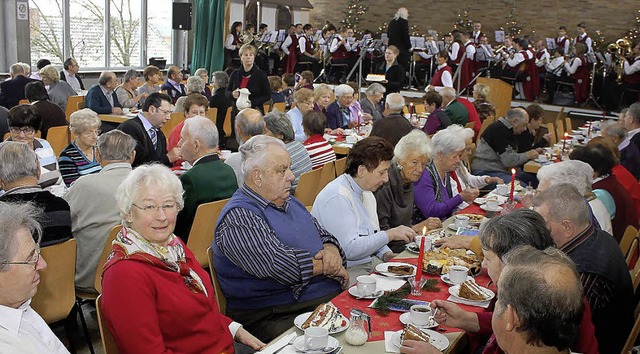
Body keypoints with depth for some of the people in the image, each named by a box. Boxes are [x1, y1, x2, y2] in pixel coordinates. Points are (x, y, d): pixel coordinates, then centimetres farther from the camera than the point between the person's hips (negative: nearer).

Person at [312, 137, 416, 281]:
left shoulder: (367, 193, 13)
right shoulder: (337, 197, -19)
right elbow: (349, 249, -25)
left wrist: (386, 254, 3)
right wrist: (389, 234, -21)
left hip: (370, 263, 9)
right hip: (346, 271, -9)